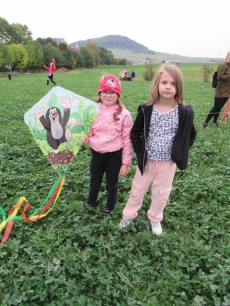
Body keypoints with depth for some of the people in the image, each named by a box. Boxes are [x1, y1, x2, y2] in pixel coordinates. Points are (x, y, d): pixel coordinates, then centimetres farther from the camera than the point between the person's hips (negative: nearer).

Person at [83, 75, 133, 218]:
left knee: (112, 184, 18)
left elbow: (128, 140, -10)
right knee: (94, 182, 24)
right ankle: (91, 202, 52)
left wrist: (126, 163, -9)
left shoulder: (124, 114, -13)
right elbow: (89, 134, 5)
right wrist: (85, 138, -18)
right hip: (96, 154, 4)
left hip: (114, 156, -3)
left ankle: (109, 207, 44)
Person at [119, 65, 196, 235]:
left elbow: (191, 134, 4)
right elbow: (135, 132, 0)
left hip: (168, 162, 0)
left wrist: (181, 153, -3)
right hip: (147, 160, 0)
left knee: (162, 194, 17)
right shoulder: (147, 110, -11)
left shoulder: (184, 112, -11)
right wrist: (139, 152, -7)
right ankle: (128, 215, 40)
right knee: (137, 190, 16)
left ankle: (155, 219, 42)